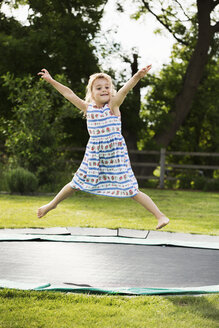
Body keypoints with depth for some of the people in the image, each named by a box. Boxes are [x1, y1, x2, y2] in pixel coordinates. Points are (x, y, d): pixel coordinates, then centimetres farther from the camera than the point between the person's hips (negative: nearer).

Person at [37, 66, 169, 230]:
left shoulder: (113, 106, -8)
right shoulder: (88, 108, 3)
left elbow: (125, 89, -24)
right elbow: (70, 94, 8)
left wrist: (137, 76, -40)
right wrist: (51, 81, 11)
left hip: (115, 154, -4)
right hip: (94, 154, 4)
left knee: (131, 190, -7)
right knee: (76, 183, 17)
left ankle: (160, 216, -2)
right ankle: (53, 204, 41)